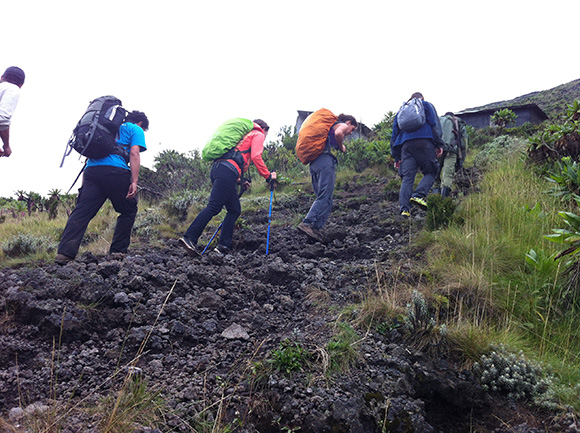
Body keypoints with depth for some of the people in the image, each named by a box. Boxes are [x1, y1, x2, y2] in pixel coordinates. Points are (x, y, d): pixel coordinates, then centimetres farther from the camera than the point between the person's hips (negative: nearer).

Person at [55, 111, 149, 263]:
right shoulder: (136, 130, 18)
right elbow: (134, 153, -1)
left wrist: (84, 182, 29)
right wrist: (134, 181, -8)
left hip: (91, 169, 6)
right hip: (115, 170, -6)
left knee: (82, 211, -4)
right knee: (129, 210, 10)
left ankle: (65, 253, -17)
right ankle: (117, 251, 6)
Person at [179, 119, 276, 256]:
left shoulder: (246, 134, 38)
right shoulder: (259, 135, 14)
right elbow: (256, 157, -3)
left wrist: (240, 181, 29)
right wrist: (268, 175, 7)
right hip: (228, 171, -9)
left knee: (235, 210, 9)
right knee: (214, 207, -16)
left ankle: (224, 246, 0)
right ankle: (190, 238, -23)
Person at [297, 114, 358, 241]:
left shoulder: (331, 125, 35)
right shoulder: (342, 125, 9)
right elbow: (338, 133, -15)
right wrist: (341, 147, 0)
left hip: (314, 162, 9)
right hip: (326, 160, -9)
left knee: (322, 197, 7)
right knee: (325, 197, -14)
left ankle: (316, 228, -4)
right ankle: (307, 223, -26)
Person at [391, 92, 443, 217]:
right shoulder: (426, 105, 19)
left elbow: (394, 134, 24)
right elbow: (434, 124, 4)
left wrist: (396, 157, 23)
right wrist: (439, 144, 1)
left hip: (406, 145, 3)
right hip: (424, 143, -3)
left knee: (407, 178, -3)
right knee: (430, 172, 5)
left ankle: (404, 208, -17)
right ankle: (419, 195, -20)